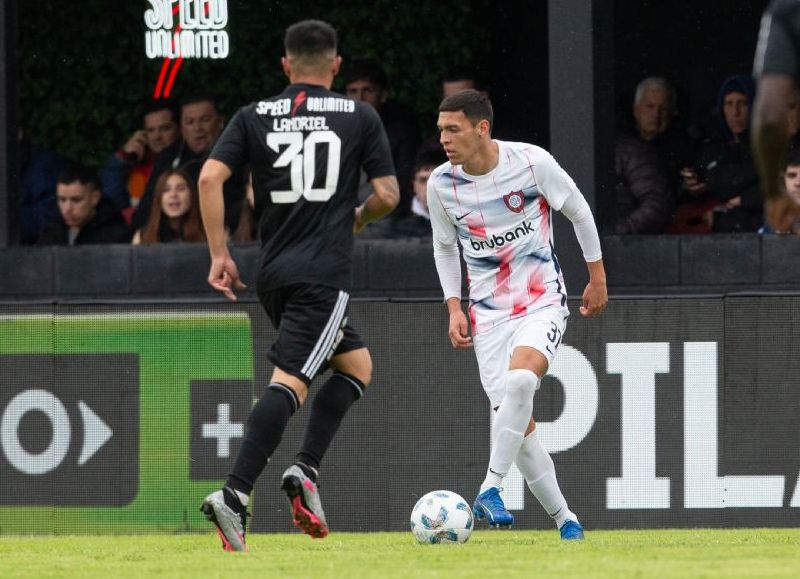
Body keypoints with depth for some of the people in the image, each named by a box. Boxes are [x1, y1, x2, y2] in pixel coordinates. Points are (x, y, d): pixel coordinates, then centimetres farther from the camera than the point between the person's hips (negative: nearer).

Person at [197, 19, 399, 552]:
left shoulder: (255, 117, 9)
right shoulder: (360, 117, 3)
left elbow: (210, 177, -2)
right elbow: (388, 195, 1)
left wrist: (219, 254, 2)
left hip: (274, 271, 5)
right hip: (325, 272, -5)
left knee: (357, 364, 22)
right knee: (290, 383, -11)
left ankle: (305, 474, 10)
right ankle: (235, 495, -25)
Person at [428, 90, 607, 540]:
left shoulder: (532, 162, -12)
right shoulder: (441, 184, -3)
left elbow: (579, 211, 4)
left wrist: (598, 278, 9)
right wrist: (454, 308, 4)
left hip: (543, 303, -3)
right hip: (489, 314, 3)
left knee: (519, 380, -32)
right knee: (518, 424, -3)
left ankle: (490, 490, -27)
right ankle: (564, 520, 12)